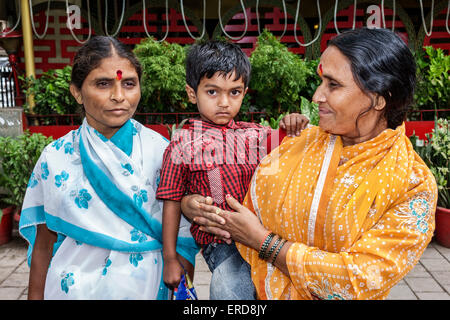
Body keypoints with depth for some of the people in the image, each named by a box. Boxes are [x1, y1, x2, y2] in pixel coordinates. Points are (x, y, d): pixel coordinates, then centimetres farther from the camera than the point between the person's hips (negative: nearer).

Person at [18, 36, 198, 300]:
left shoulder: (159, 151, -10)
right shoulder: (55, 157, -6)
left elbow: (183, 237, -6)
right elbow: (43, 244, 2)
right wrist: (35, 297, 3)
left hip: (144, 287, -1)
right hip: (71, 287, 1)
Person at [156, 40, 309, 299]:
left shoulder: (256, 136, 7)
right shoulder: (183, 145, -1)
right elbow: (172, 202, 3)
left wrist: (297, 128, -9)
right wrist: (170, 258, 4)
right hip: (220, 243, -4)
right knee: (230, 288, -26)